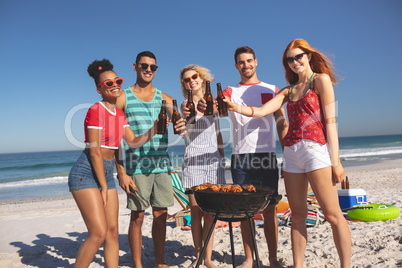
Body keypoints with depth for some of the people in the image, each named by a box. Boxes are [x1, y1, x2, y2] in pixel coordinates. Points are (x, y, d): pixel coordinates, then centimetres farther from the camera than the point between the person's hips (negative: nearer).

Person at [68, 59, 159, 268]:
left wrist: (153, 130, -8)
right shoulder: (95, 110, -13)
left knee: (113, 232, 7)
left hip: (106, 172, 8)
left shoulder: (119, 113, 11)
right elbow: (94, 152, -15)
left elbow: (133, 142, 9)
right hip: (86, 173, -8)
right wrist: (103, 186, -11)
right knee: (99, 232, -12)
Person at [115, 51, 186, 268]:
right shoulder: (122, 98, 1)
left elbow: (178, 122, 0)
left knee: (161, 215, 9)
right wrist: (121, 172, -8)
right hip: (136, 167, -3)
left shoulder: (164, 98, 11)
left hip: (162, 165, 3)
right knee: (137, 217, 3)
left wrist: (182, 127, -26)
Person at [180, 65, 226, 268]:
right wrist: (187, 113, -49)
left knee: (210, 212, 2)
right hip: (193, 161, -3)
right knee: (196, 212, 2)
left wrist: (222, 155, 18)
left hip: (214, 160, 3)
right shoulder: (186, 104, 0)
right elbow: (192, 113, -26)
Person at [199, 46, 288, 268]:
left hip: (267, 157, 0)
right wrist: (206, 106, -34)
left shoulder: (272, 90, 10)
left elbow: (282, 125, 9)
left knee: (269, 210, 3)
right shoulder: (230, 92, 11)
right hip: (240, 158, 1)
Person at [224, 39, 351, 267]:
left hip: (316, 148, -5)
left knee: (333, 215, -3)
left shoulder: (321, 80, 3)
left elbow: (330, 121, -4)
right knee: (298, 214, 8)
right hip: (292, 153, 6)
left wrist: (335, 161, -9)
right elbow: (261, 111, 10)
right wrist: (235, 107, -7)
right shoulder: (289, 90, 19)